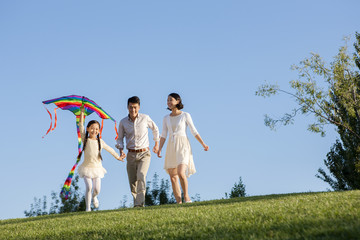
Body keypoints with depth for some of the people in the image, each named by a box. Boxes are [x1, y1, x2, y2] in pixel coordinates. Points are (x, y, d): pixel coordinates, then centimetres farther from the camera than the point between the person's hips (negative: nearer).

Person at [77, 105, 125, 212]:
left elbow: (109, 149, 16)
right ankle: (88, 207, -2)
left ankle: (94, 197, 33)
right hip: (87, 167, -2)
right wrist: (82, 113, -16)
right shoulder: (85, 139, -3)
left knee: (97, 189, -3)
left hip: (97, 168, 2)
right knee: (89, 187, -15)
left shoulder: (100, 141, 3)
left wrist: (118, 157, 24)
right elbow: (81, 127, -10)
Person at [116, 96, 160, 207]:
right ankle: (136, 203, 20)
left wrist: (157, 143, 22)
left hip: (144, 153, -3)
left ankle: (140, 203, -31)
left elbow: (155, 129, 16)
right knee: (132, 182, 3)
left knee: (141, 176, -24)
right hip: (131, 155, 3)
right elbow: (120, 138, 10)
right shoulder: (123, 122, 1)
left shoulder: (145, 118, -3)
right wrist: (121, 150, -8)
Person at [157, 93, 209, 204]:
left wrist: (203, 144, -5)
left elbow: (194, 131, 2)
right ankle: (179, 203, 5)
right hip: (171, 148, 5)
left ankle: (186, 195, -1)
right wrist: (159, 149, -4)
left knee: (181, 173, -23)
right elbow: (163, 135, 9)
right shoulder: (166, 118, 11)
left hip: (183, 146, -4)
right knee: (173, 177, 0)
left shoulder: (185, 115, 0)